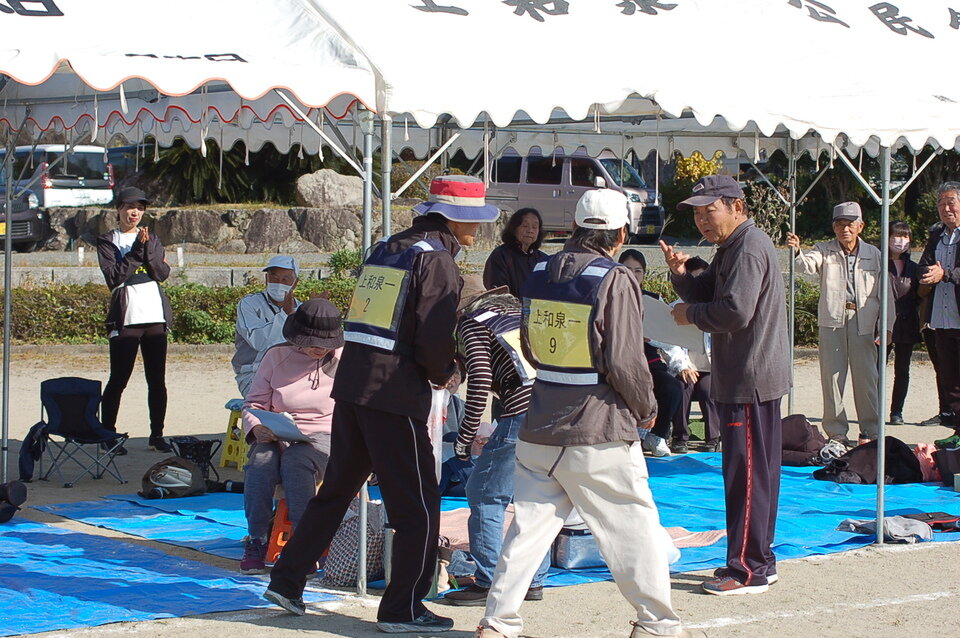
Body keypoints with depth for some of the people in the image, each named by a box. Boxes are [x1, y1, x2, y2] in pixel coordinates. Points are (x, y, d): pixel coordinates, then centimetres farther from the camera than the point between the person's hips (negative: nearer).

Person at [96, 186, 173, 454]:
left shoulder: (152, 239, 15)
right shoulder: (108, 241, 4)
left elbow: (163, 273, 2)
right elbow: (114, 276, -10)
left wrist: (148, 248, -10)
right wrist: (136, 250, -10)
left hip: (155, 316, 4)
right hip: (125, 318, -4)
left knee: (157, 380, 4)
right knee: (118, 380, -4)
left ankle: (157, 435, 10)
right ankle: (108, 434, 2)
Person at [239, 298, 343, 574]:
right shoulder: (276, 357, 11)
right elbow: (254, 403, 13)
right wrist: (256, 427, -10)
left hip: (324, 437, -2)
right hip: (276, 437, 2)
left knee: (296, 460, -37)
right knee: (261, 460, -33)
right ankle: (256, 543, -26)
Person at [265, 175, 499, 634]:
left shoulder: (385, 249, 16)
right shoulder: (436, 258, -9)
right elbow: (434, 338, -17)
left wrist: (434, 368, 15)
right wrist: (442, 374, 4)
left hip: (351, 384, 8)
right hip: (394, 394, -8)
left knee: (336, 489, 19)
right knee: (418, 507, 2)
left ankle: (287, 582, 22)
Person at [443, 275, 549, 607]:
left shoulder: (471, 322, 6)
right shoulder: (517, 309, 27)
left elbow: (481, 379, -7)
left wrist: (465, 436, -2)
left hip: (524, 412, -8)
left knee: (485, 495, 2)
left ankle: (488, 584, 1)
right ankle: (534, 579, 22)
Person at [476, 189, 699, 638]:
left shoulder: (539, 274, 7)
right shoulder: (614, 280, -12)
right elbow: (625, 361, -14)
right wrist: (646, 408, 2)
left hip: (541, 428, 6)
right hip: (600, 432, -6)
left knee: (528, 527, 10)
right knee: (635, 529, 7)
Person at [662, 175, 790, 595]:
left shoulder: (749, 249, -16)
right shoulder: (731, 249, 18)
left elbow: (736, 311, -25)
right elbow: (706, 295, 19)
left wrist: (690, 315, -10)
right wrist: (681, 274, 1)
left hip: (751, 381, -11)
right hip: (744, 378, 11)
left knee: (746, 472, -8)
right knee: (757, 471, 14)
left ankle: (748, 569, -5)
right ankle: (759, 560, 21)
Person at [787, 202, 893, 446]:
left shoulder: (873, 255, 9)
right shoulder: (825, 252, 7)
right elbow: (807, 265, -14)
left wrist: (886, 325, 2)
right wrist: (796, 252, -36)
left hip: (864, 323, 0)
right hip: (833, 321, 0)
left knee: (866, 377, 3)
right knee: (832, 377, 0)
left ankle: (870, 430, 15)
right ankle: (836, 432, 8)